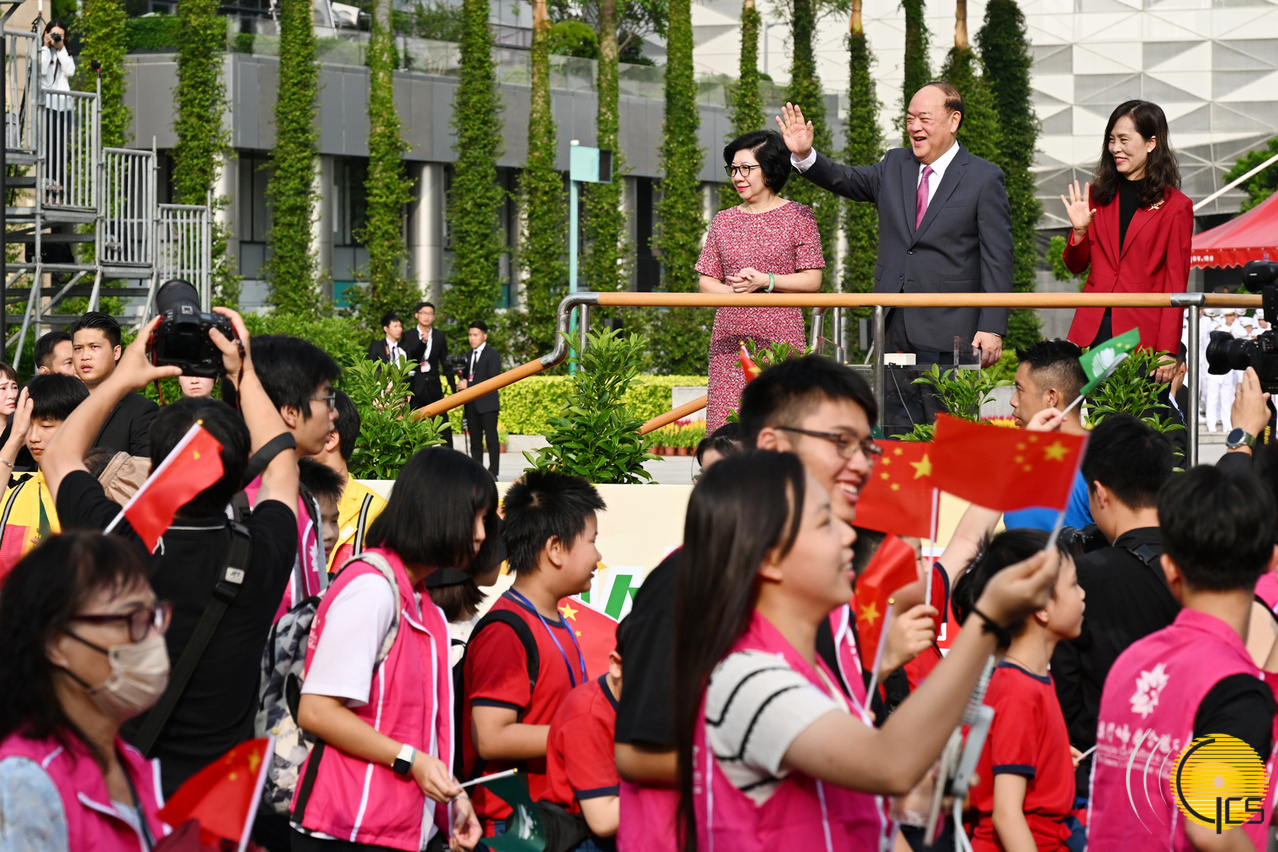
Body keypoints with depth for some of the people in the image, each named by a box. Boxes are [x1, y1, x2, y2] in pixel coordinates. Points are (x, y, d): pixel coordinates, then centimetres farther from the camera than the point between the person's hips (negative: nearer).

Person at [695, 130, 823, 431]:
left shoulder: (797, 216, 5)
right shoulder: (724, 220, 15)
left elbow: (812, 280, 0)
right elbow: (706, 282, 14)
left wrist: (765, 281, -12)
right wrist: (732, 291, -7)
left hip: (780, 337, -3)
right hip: (730, 340, 3)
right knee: (728, 424, -5)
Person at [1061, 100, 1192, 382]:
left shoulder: (1175, 207, 1)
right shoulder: (1099, 195, 15)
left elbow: (1176, 284, -1)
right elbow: (1076, 265, 21)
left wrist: (1168, 351, -8)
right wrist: (1079, 231, -1)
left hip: (1142, 337, -4)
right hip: (1092, 331, 4)